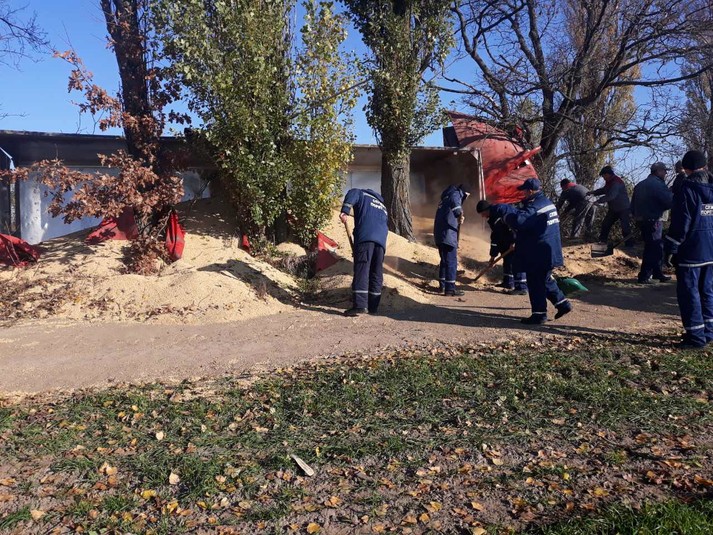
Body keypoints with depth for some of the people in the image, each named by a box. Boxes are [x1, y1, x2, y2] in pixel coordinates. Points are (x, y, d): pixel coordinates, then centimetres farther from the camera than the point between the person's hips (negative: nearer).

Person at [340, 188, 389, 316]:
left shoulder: (363, 195, 23)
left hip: (365, 236, -6)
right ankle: (373, 307, 9)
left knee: (361, 271, -12)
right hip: (381, 240, 6)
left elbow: (353, 193, -1)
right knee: (376, 274, 9)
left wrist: (345, 211, -12)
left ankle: (360, 305, -20)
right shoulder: (383, 207, 38)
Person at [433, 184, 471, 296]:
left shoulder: (445, 198, 27)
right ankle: (450, 288, -8)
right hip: (448, 233, -10)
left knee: (445, 260, 19)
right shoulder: (455, 194, -2)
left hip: (439, 234, 10)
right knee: (451, 261, -7)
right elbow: (454, 202, -27)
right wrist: (460, 214, -40)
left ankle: (442, 285, 26)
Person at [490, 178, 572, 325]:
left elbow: (519, 220, -33)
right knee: (545, 280, 23)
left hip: (538, 254, -10)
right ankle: (563, 304, 26)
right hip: (549, 251, 10)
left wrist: (501, 209, -23)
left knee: (535, 283, -1)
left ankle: (539, 314, 6)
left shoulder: (535, 207, -20)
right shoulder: (547, 203, 13)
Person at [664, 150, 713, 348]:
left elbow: (680, 223, -16)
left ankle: (696, 336, -1)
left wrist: (671, 248, -10)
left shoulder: (687, 190, -12)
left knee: (689, 292, -2)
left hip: (690, 250, -7)